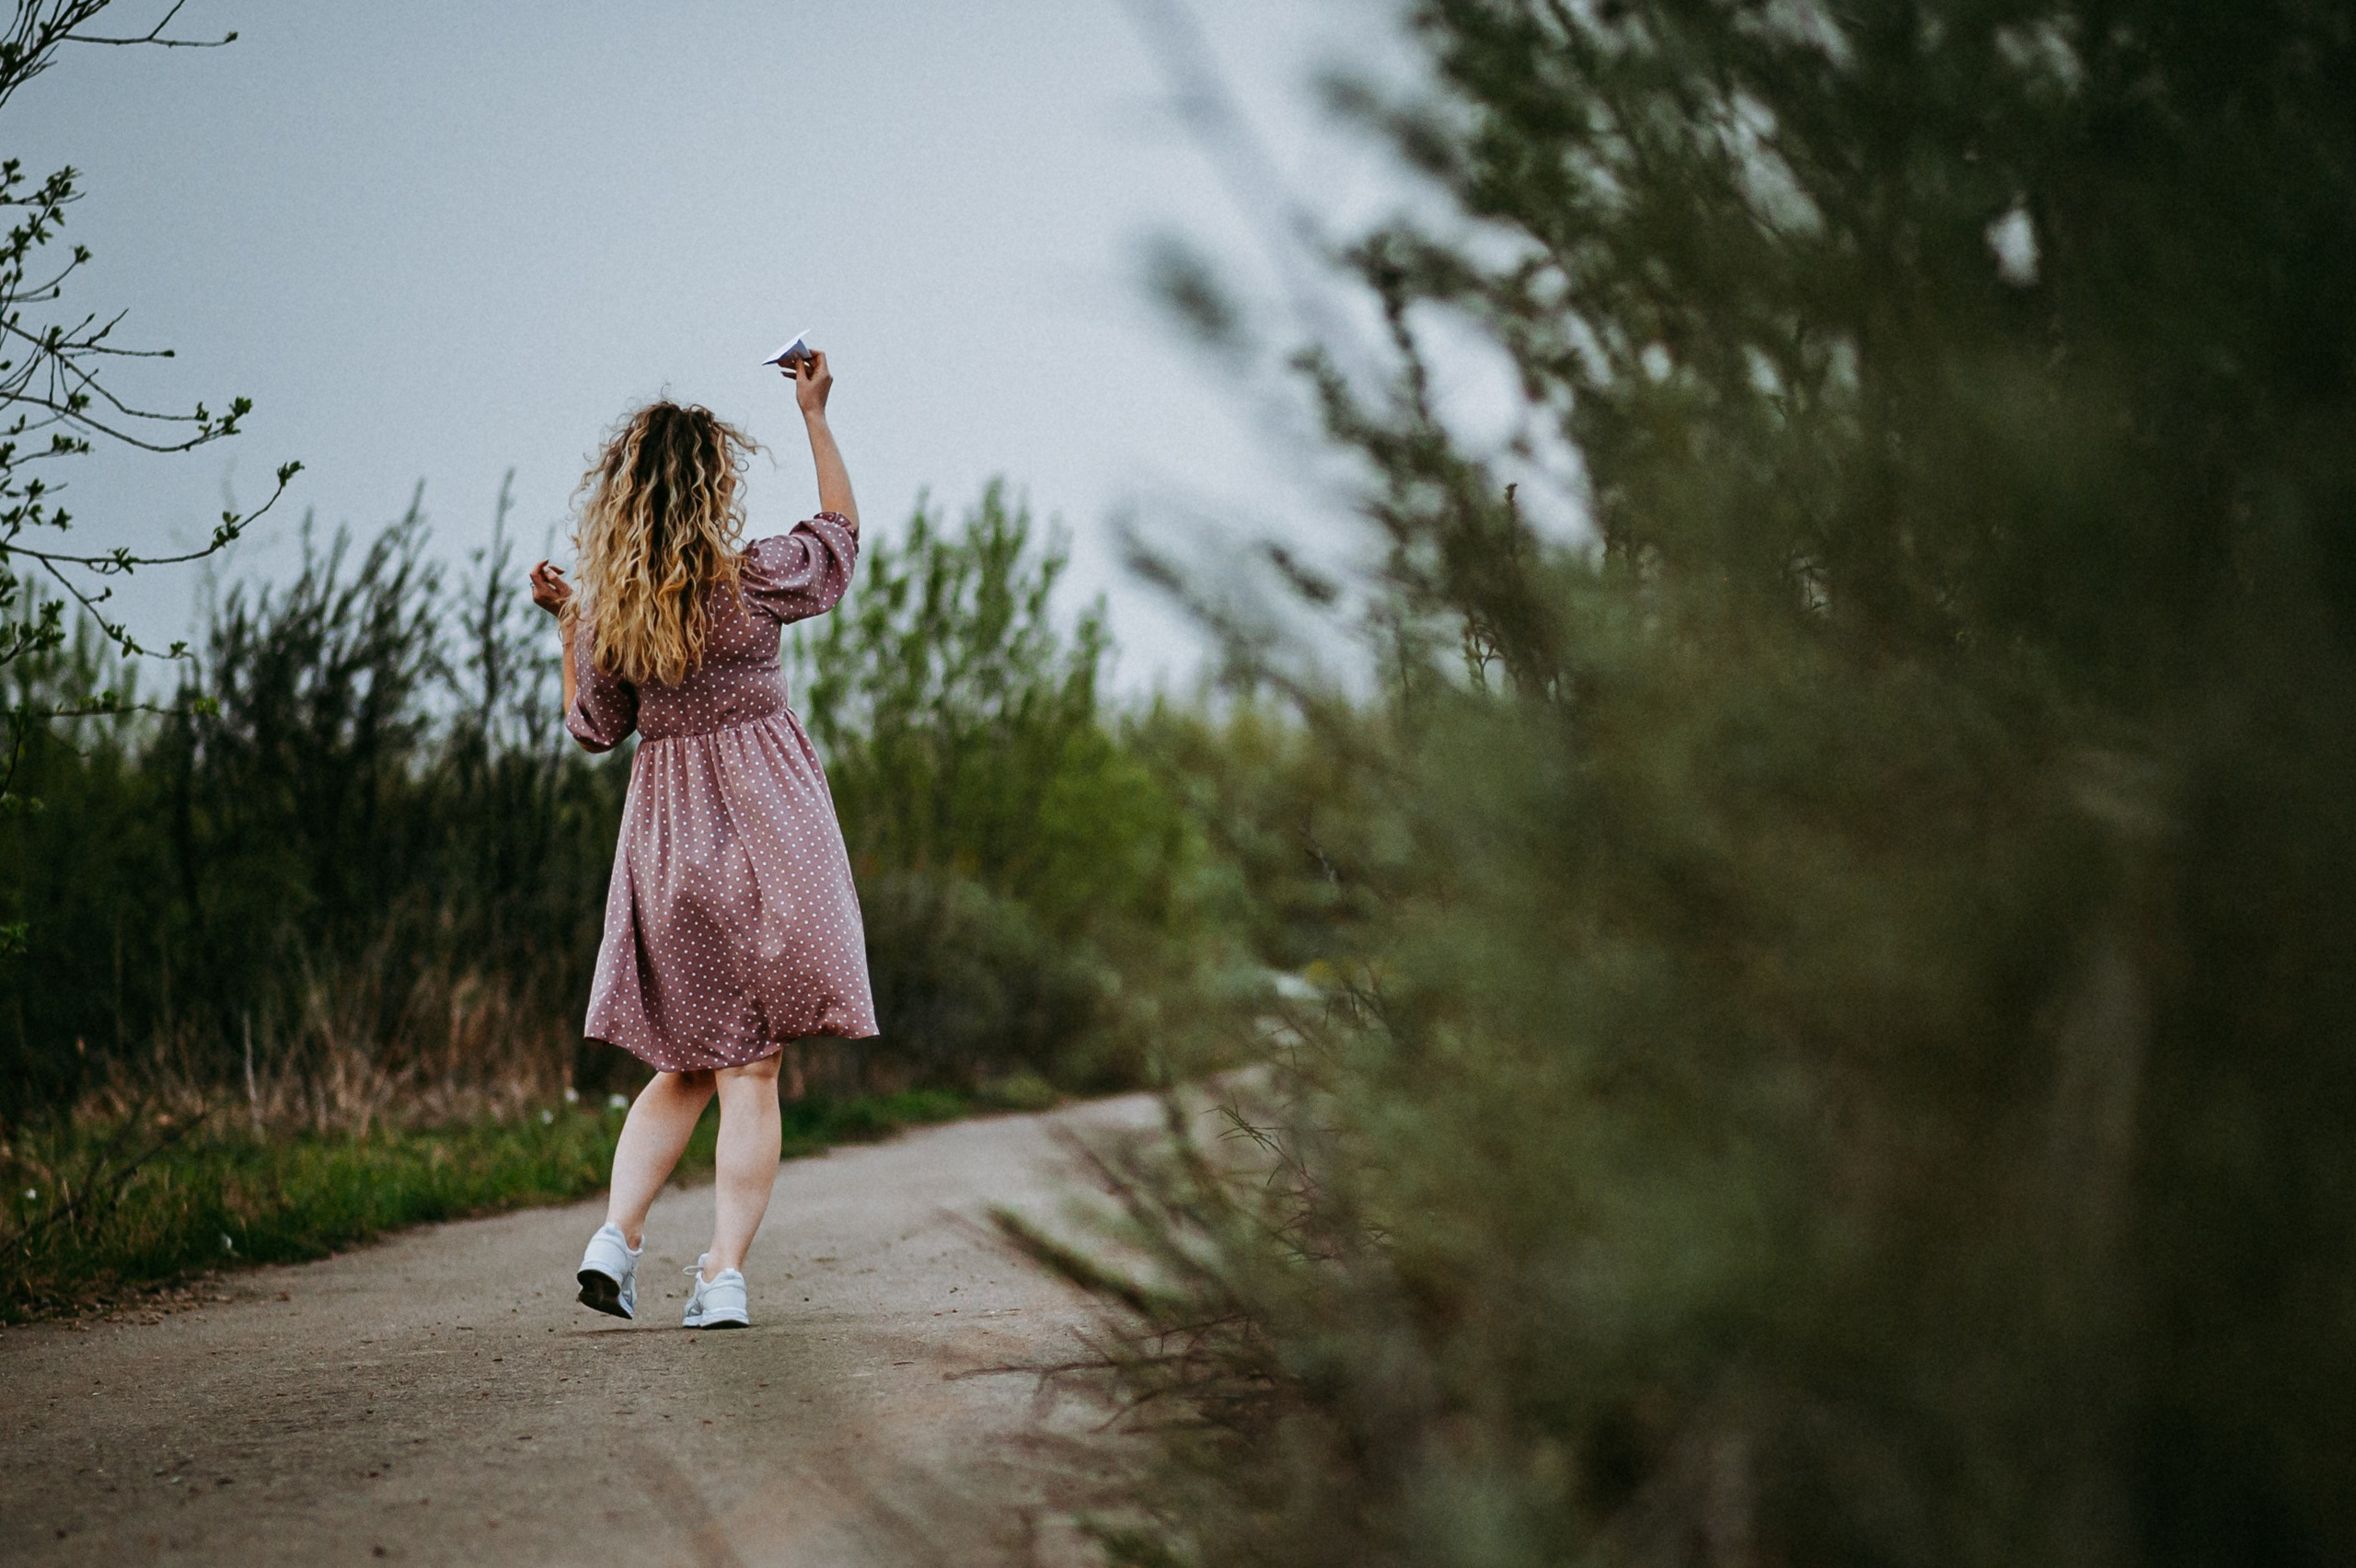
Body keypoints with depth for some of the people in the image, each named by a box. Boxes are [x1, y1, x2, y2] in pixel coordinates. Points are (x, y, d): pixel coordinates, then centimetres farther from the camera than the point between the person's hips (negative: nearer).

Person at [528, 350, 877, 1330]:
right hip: (765, 825, -4)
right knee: (751, 1069, -1)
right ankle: (724, 1274, -6)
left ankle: (617, 1234, -1)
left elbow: (594, 728, 10)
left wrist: (566, 620, 17)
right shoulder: (750, 579, -10)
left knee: (687, 1064, 15)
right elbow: (842, 531, 10)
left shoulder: (606, 605, -2)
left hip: (667, 836, 4)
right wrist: (815, 416, 20)